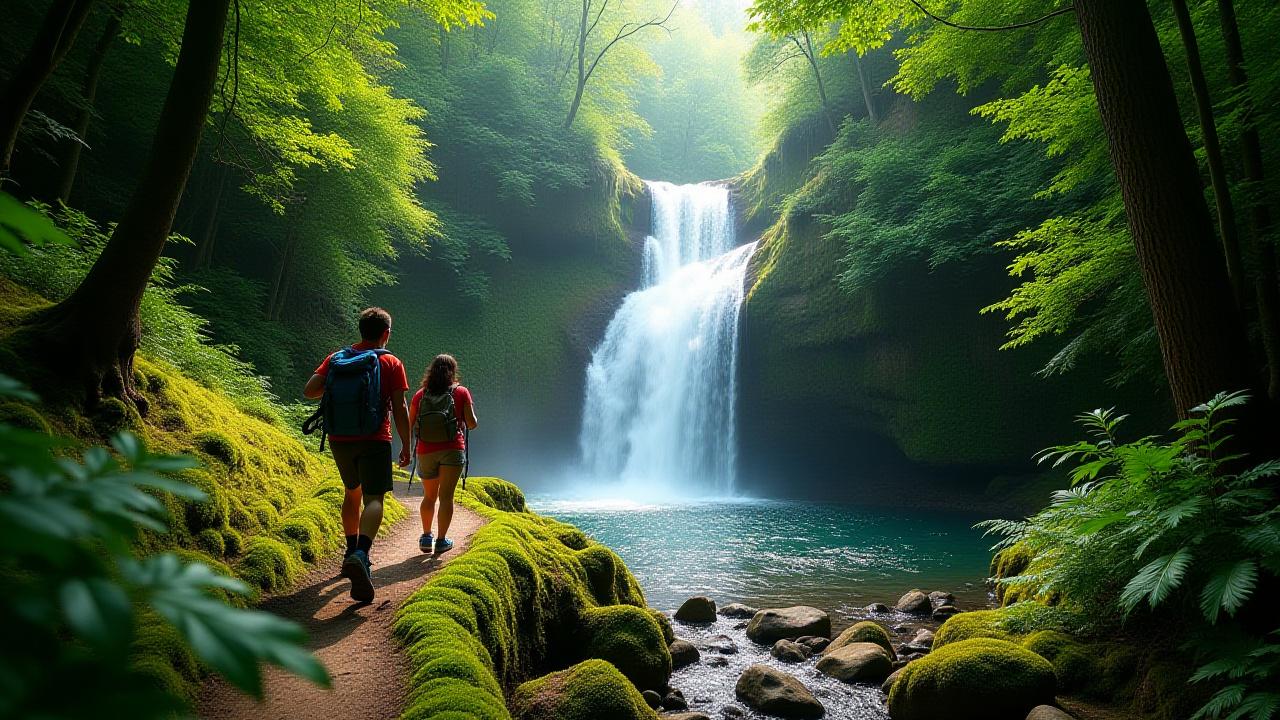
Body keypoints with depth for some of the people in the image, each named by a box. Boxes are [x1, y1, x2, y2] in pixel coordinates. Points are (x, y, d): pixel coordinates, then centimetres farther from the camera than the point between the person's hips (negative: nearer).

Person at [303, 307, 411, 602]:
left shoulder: (337, 358, 7)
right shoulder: (392, 363, -2)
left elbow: (309, 391, -2)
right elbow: (399, 409, -6)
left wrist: (333, 387, 17)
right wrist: (406, 445, 3)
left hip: (340, 441, 5)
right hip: (374, 441, -4)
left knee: (353, 493, 24)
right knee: (373, 499, -10)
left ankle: (352, 550, 33)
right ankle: (360, 555, -34)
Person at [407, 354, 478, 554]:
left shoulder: (420, 395, 6)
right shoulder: (461, 392, 0)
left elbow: (409, 425, 8)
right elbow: (472, 424, -1)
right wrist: (471, 411, 18)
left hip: (426, 451, 3)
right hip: (453, 450, -2)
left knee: (429, 496, 17)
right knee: (446, 496, 0)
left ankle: (426, 537, 14)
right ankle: (441, 540, 0)